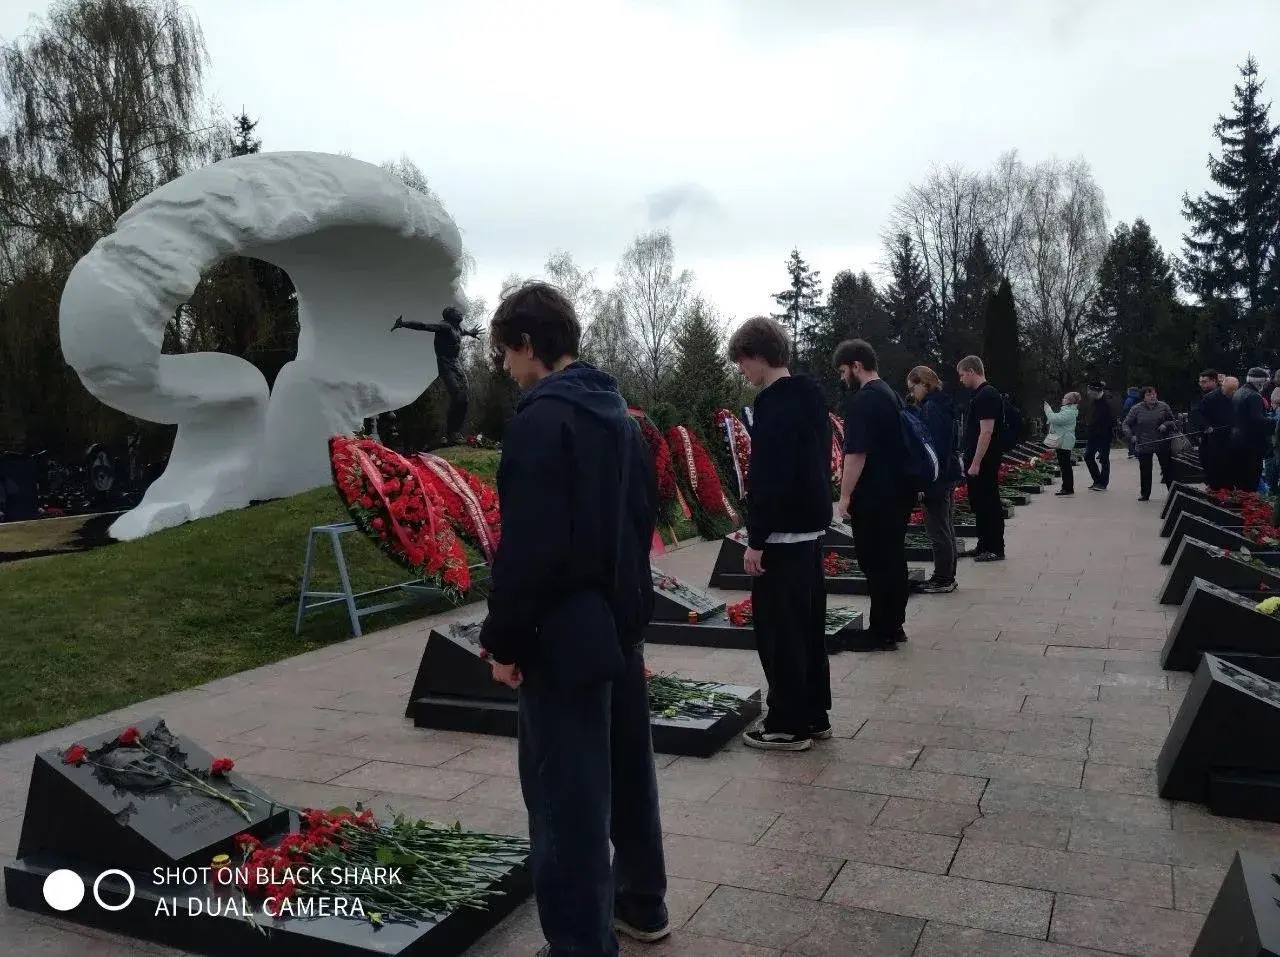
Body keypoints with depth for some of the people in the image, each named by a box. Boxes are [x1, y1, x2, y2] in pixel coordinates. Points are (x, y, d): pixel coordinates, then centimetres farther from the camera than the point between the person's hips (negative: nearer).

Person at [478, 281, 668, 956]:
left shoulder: (541, 419, -17)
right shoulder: (617, 412, 11)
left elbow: (528, 545, -22)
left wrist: (504, 639, -14)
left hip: (565, 633, -9)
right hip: (622, 620, 10)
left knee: (567, 793, 0)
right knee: (627, 766, 20)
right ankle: (642, 902, 37)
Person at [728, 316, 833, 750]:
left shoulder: (774, 403, -17)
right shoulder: (811, 395, 12)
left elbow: (769, 479, -23)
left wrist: (756, 541, -18)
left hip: (782, 534, -10)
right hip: (812, 527, 10)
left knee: (778, 630, 0)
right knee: (808, 625, 16)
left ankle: (788, 724, 8)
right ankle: (813, 715, 26)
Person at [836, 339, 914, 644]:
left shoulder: (864, 400, -16)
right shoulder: (892, 394, 14)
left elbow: (856, 453, -22)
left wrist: (845, 496, -17)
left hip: (874, 499, -9)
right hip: (899, 493, 10)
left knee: (876, 565, -2)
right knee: (894, 561, 15)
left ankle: (881, 633, 5)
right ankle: (894, 626, 25)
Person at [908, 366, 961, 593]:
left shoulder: (931, 408, -17)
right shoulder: (941, 404, 14)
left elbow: (933, 446, -22)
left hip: (936, 477, -11)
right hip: (948, 475, 11)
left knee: (938, 530, -3)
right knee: (946, 528, 15)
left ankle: (943, 579, 4)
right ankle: (947, 577, 24)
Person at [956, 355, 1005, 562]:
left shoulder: (987, 396, -16)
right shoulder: (980, 395, 15)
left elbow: (987, 432, -22)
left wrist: (976, 463, -23)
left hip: (984, 464, -10)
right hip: (976, 462, 10)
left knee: (989, 505, -2)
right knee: (979, 505, 16)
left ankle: (996, 549, 6)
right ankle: (984, 546, 25)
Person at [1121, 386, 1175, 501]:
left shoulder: (1164, 406, 2)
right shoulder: (1136, 409, -2)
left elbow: (1172, 421, 11)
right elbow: (1126, 424, 1)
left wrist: (1165, 425, -11)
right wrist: (1131, 436, -15)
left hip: (1162, 444, 1)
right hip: (1144, 445, -1)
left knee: (1167, 468, 4)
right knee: (1145, 471, 5)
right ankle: (1144, 494, 17)